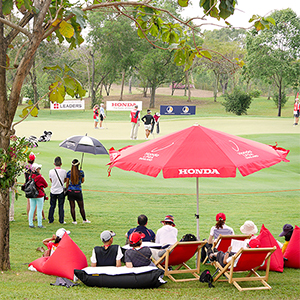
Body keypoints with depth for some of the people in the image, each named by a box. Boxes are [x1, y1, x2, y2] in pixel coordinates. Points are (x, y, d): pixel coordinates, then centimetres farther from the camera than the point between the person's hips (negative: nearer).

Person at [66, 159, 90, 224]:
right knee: (81, 207, 11)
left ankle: (74, 220, 8)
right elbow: (82, 181, 6)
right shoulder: (81, 172, -8)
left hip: (70, 191, 1)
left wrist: (66, 189, 14)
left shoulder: (69, 173, -4)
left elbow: (67, 183, 1)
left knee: (72, 207, 6)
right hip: (78, 191, -1)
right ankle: (84, 219, 21)